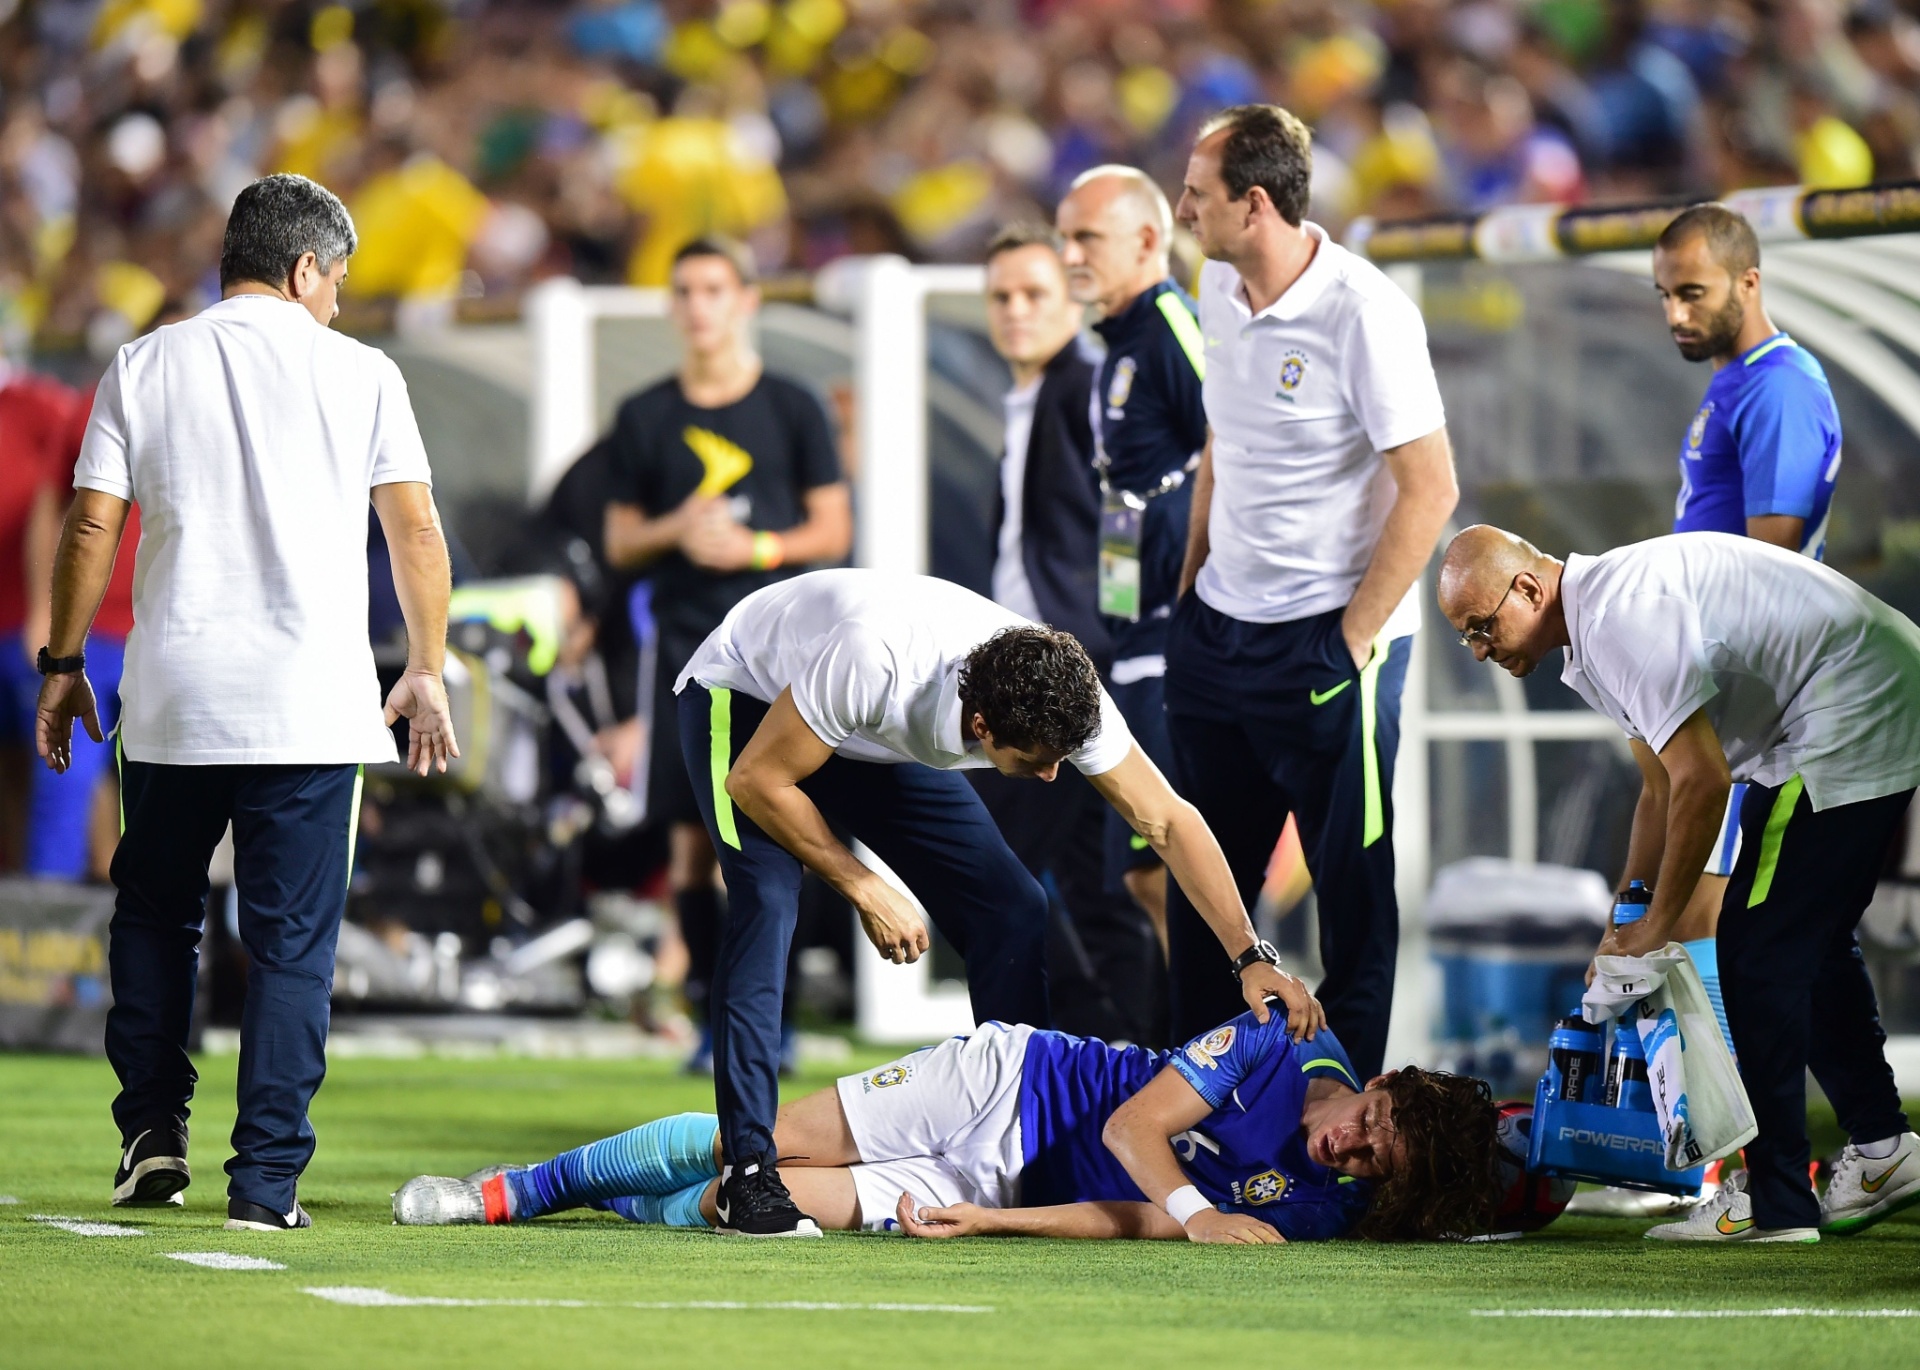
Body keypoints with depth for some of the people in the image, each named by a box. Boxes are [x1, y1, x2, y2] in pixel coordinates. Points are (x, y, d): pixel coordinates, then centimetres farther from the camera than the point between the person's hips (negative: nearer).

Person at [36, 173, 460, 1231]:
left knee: (153, 911, 20)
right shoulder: (360, 375, 3)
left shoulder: (142, 368, 5)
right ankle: (267, 1180, -2)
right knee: (292, 941, 2)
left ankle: (154, 1132, 16)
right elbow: (415, 529, 1)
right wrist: (425, 672, 10)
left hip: (172, 697, 1)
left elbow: (91, 527, 1)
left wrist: (63, 664, 9)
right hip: (314, 705, -1)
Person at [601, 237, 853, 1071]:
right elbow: (619, 545, 13)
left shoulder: (792, 409, 5)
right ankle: (714, 1017, 8)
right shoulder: (645, 418, 11)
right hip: (682, 641, 2)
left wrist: (757, 547, -11)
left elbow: (833, 530, 5)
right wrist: (675, 530, -7)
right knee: (690, 842, 0)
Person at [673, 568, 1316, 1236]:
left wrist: (1250, 955, -23)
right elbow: (756, 780, -30)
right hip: (746, 699, -5)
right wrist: (864, 890, -24)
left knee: (1014, 911, -7)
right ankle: (748, 1174, -27)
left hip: (879, 743, 5)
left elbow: (1168, 819, -16)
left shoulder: (1062, 698, -28)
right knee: (768, 904, -29)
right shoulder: (874, 666, -44)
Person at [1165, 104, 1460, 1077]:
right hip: (1219, 629, 8)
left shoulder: (1363, 314, -19)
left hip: (1328, 639, -8)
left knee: (1352, 885, 1)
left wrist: (1354, 640, -15)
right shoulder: (1219, 290, 5)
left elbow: (1430, 489, -17)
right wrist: (1191, 584, 17)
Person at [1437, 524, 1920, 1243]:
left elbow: (1702, 780, -23)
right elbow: (1664, 791, 21)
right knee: (1810, 940, 21)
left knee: (1760, 949, -9)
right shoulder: (1594, 628, 13)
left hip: (1853, 721, -11)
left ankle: (1771, 1203, -6)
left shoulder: (1618, 618, -21)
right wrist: (1625, 927, 17)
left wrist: (1655, 927, -13)